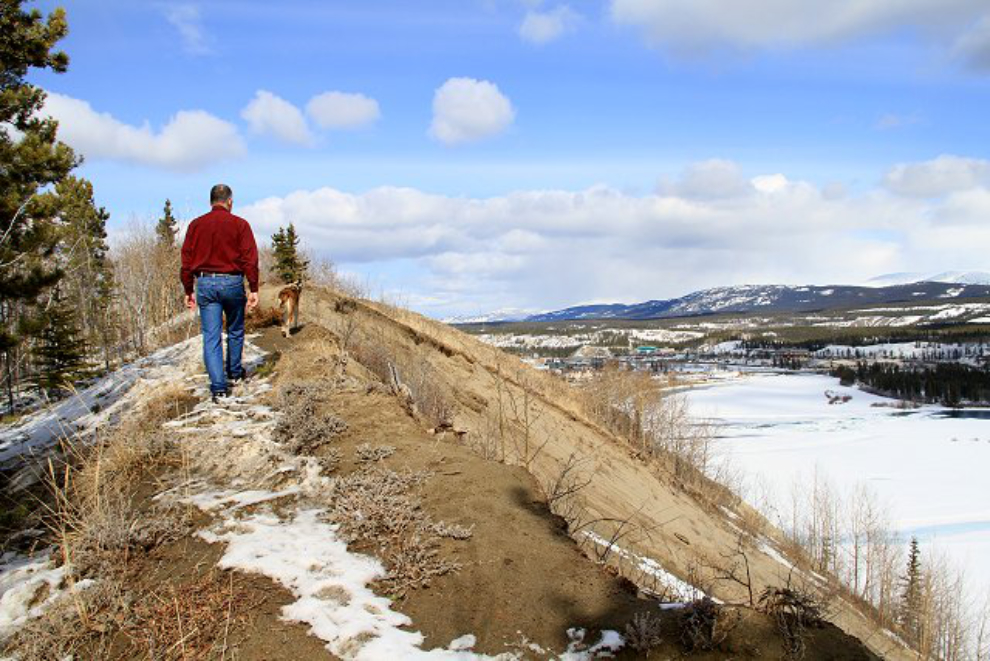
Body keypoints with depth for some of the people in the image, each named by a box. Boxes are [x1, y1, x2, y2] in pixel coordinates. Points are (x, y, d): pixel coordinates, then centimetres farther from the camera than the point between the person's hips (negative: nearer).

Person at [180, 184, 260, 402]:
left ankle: (218, 386, -3)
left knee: (211, 337, 1)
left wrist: (188, 291, 11)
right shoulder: (239, 224, -2)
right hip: (232, 282, -1)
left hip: (205, 284, 1)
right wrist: (254, 289, -5)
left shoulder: (196, 225, 5)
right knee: (235, 331, 20)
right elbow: (250, 259, -8)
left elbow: (187, 261, 6)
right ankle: (234, 372, 34)